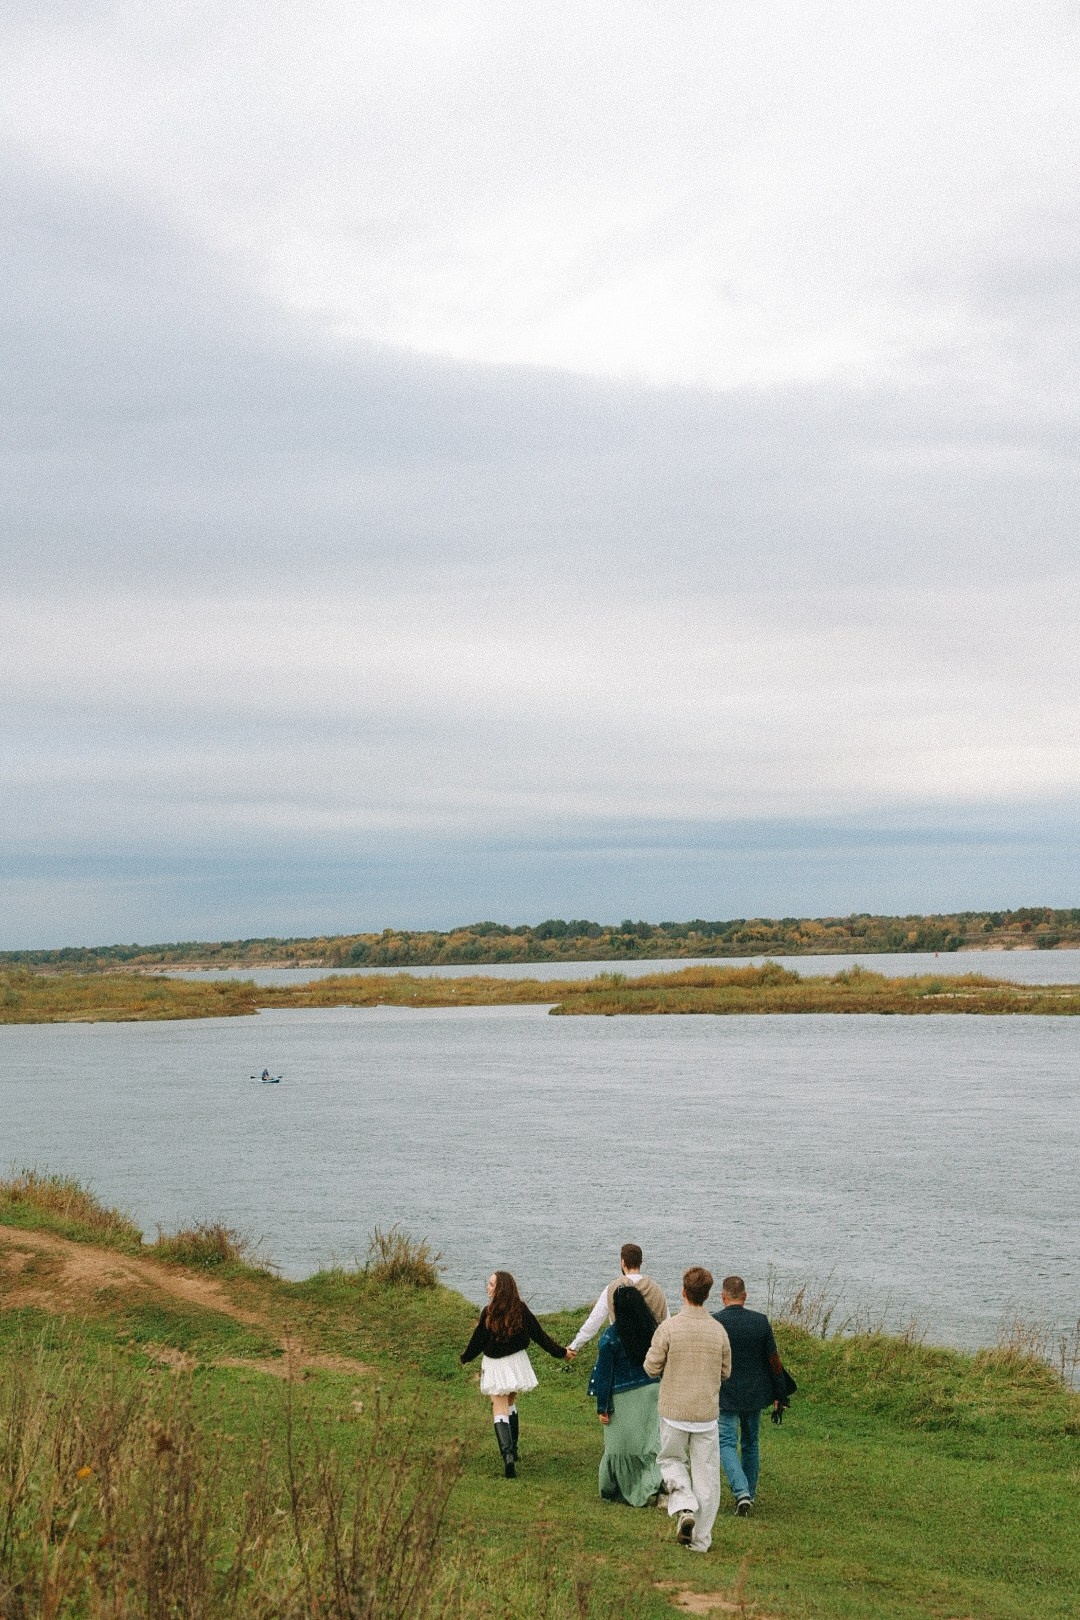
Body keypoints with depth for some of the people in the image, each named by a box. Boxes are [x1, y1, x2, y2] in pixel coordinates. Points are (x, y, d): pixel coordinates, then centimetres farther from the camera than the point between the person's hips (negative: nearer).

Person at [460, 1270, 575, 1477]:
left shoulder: (489, 1313, -19)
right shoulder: (521, 1309, -8)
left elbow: (478, 1341, -9)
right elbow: (539, 1335, -2)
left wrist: (465, 1358, 10)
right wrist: (561, 1352, 8)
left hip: (495, 1365, -4)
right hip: (516, 1362, 4)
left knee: (499, 1408, -3)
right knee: (510, 1403, 23)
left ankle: (507, 1454, -21)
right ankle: (512, 1450, 30)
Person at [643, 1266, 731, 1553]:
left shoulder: (669, 1328, -13)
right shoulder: (718, 1331, -4)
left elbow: (652, 1367, -7)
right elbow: (725, 1372, 7)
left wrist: (655, 1350, 12)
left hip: (674, 1411, -1)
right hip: (707, 1412, 2)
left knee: (671, 1460, 20)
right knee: (705, 1473, 10)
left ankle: (684, 1508, -4)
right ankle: (700, 1538, 13)